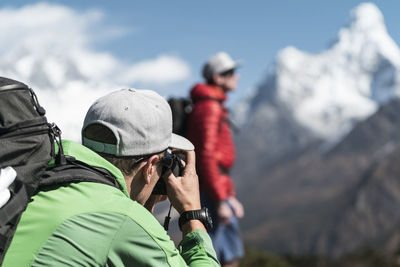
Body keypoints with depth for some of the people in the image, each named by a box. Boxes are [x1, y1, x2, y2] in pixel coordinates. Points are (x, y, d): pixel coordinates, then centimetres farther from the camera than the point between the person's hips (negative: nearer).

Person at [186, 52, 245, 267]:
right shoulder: (208, 107, -14)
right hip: (209, 191, -10)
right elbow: (206, 156, -21)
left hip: (218, 188, 10)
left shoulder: (215, 107, 18)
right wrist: (220, 200, -22)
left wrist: (230, 196, 22)